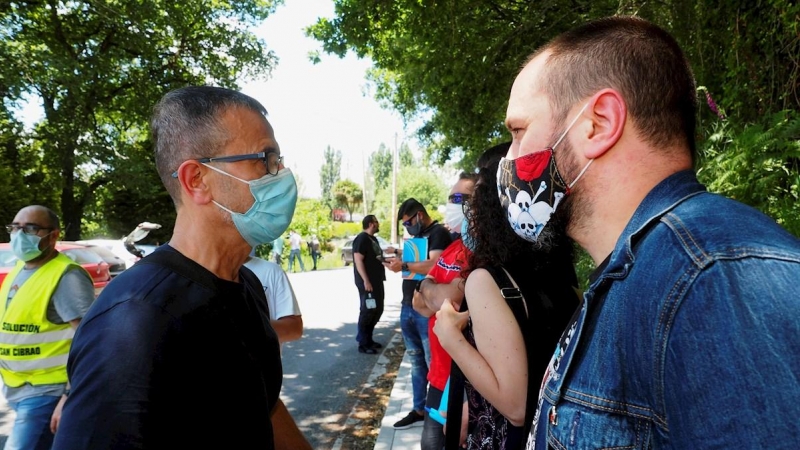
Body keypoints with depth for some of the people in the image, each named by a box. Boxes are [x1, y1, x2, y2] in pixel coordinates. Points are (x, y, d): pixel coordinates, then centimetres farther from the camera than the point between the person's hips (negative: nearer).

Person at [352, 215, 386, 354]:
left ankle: (368, 339, 25)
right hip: (368, 282, -10)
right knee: (367, 311, -4)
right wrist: (366, 281, -24)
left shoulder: (373, 239, 17)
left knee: (377, 310, 14)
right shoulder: (362, 238, -13)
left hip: (377, 281, 10)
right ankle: (363, 344, 5)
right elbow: (358, 260, -20)